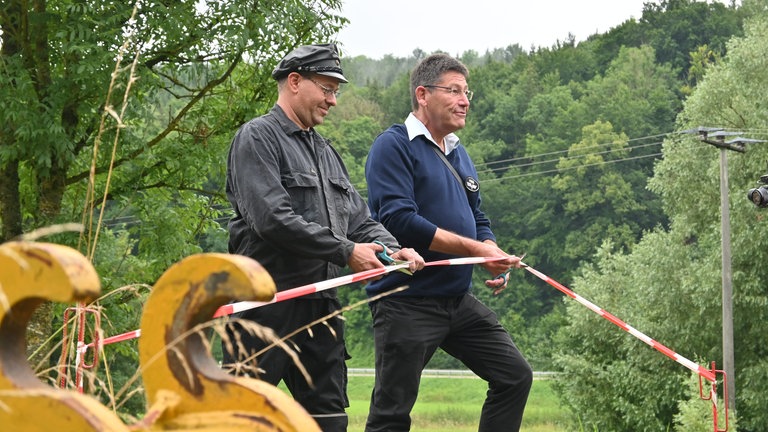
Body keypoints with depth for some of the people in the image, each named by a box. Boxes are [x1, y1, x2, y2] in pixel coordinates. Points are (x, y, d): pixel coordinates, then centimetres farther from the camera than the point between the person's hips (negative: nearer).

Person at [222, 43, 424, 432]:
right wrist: (345, 252, -17)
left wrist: (392, 249, -3)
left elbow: (359, 219, 19)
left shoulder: (325, 152, 20)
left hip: (319, 303, 8)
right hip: (266, 301, -8)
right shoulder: (257, 138, -6)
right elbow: (271, 218, -19)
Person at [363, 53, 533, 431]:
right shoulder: (394, 146, -10)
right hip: (407, 303, -8)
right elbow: (399, 220, -21)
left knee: (515, 376, 6)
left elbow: (478, 221, 22)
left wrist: (494, 258, -2)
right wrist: (475, 249, -20)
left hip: (460, 301, 8)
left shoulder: (459, 154, 16)